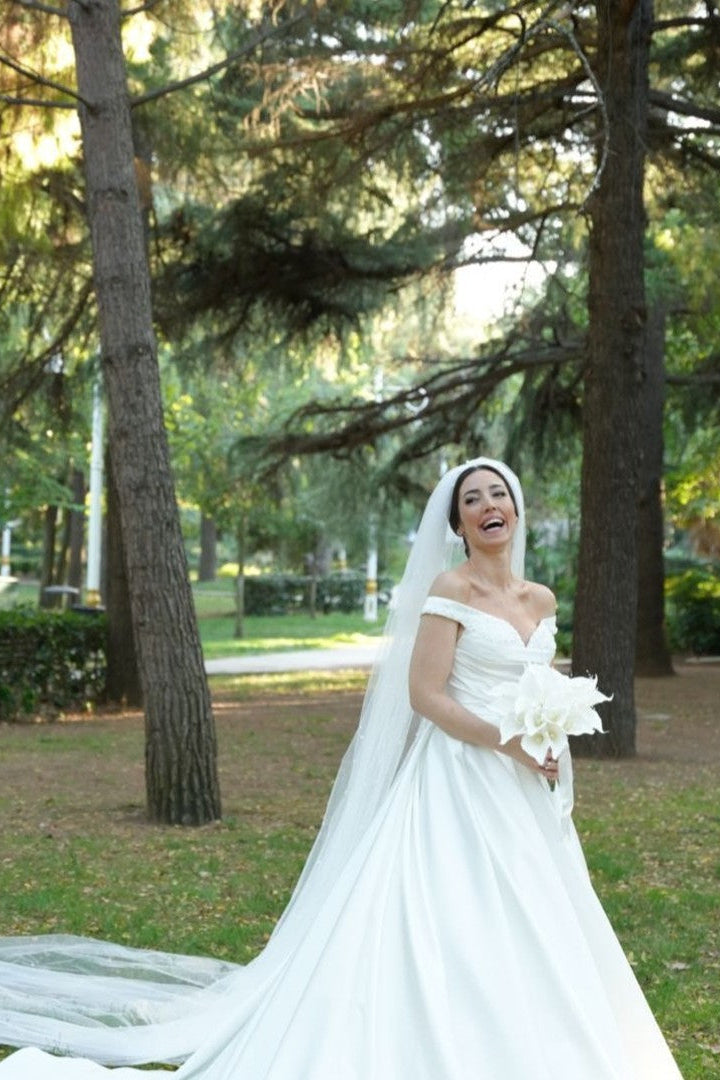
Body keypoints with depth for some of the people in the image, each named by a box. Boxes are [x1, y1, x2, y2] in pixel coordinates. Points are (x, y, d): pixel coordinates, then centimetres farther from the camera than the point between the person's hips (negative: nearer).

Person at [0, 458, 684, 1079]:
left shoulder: (542, 600, 12)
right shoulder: (449, 588, -8)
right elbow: (425, 696, -13)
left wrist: (553, 747, 3)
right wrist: (510, 745, -18)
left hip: (525, 796, 7)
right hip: (461, 783, -7)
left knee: (524, 942, 8)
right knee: (453, 936, -8)